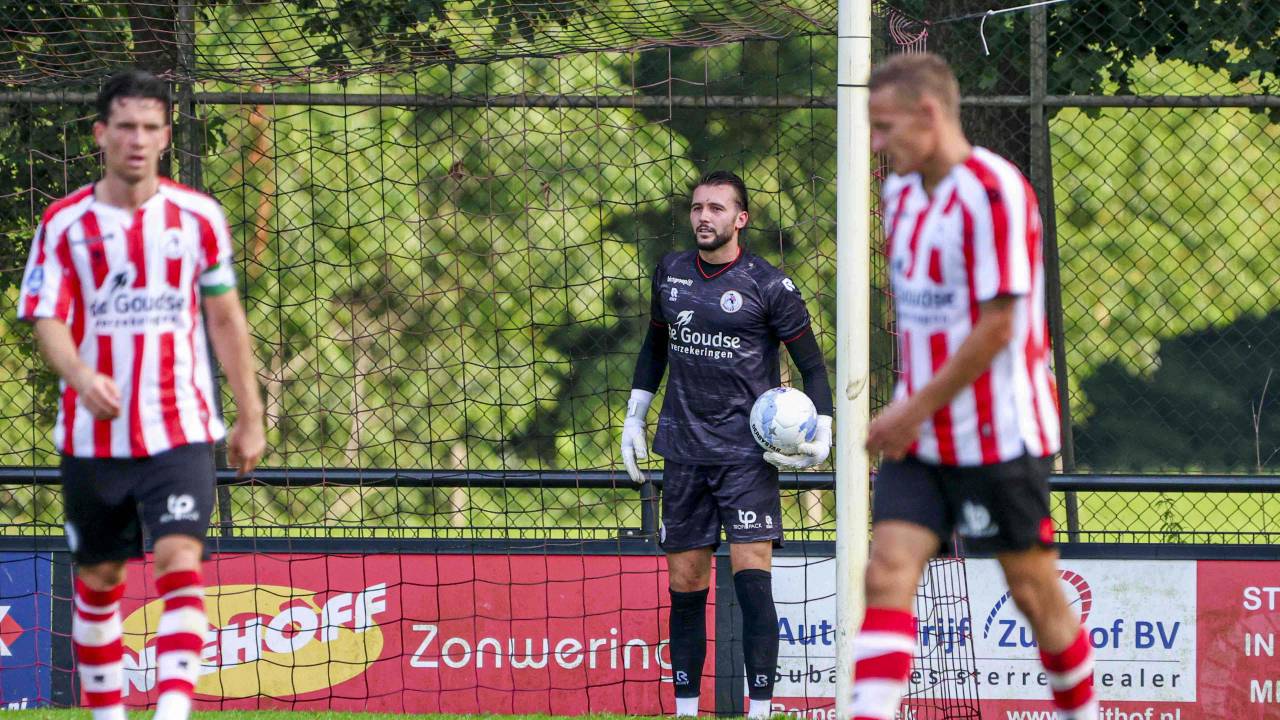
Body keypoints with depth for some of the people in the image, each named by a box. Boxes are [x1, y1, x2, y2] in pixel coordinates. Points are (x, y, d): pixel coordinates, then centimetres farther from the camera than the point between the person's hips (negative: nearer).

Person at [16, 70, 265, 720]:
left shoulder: (198, 217, 3)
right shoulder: (65, 223, 0)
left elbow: (226, 319, 11)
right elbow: (47, 322, -8)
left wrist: (250, 417, 11)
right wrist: (82, 378, -29)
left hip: (181, 432, -1)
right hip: (93, 439, 1)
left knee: (180, 560, -18)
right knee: (98, 579, 9)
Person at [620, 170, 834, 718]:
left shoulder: (768, 285, -5)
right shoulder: (670, 273, 9)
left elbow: (812, 364, 1)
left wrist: (822, 432, -10)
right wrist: (633, 418, 21)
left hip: (749, 452, -4)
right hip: (684, 451, 4)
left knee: (752, 575, -14)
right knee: (685, 584, 4)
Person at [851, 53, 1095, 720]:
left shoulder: (993, 192, -16)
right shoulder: (902, 191, 10)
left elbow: (997, 326, -19)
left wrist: (918, 408, -15)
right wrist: (910, 409, 14)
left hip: (998, 434, -7)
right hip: (922, 437, 7)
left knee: (1033, 590, 4)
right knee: (888, 571, -9)